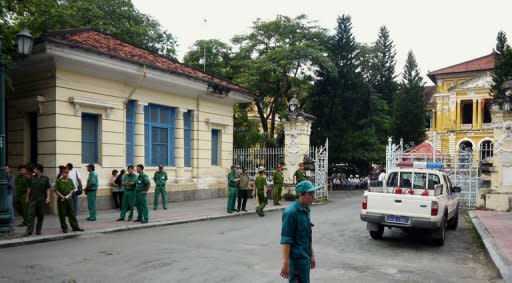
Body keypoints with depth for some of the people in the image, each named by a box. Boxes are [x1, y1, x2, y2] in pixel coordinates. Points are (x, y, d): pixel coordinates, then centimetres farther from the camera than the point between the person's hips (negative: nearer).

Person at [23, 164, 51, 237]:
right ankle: (29, 230, -8)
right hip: (32, 199, 1)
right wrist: (27, 198, 13)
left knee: (40, 215, 5)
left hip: (42, 200, -1)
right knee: (31, 215, -6)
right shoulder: (32, 178, 8)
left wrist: (48, 198, -9)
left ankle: (38, 230, 15)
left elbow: (48, 189, 1)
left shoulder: (45, 178, 2)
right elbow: (29, 188, 13)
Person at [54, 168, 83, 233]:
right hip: (61, 200, -3)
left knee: (72, 213, 6)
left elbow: (72, 189, 9)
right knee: (62, 214, 3)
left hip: (69, 199, 4)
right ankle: (64, 228, 15)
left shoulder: (70, 180, 7)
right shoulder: (59, 181, -6)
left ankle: (75, 226, 11)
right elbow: (56, 190, -6)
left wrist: (69, 195, -7)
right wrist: (62, 196, -13)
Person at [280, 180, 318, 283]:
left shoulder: (306, 210, 9)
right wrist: (286, 263, -23)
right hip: (296, 259, -8)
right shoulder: (291, 212, -18)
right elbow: (285, 240, -21)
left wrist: (312, 255, 20)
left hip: (305, 258, 8)